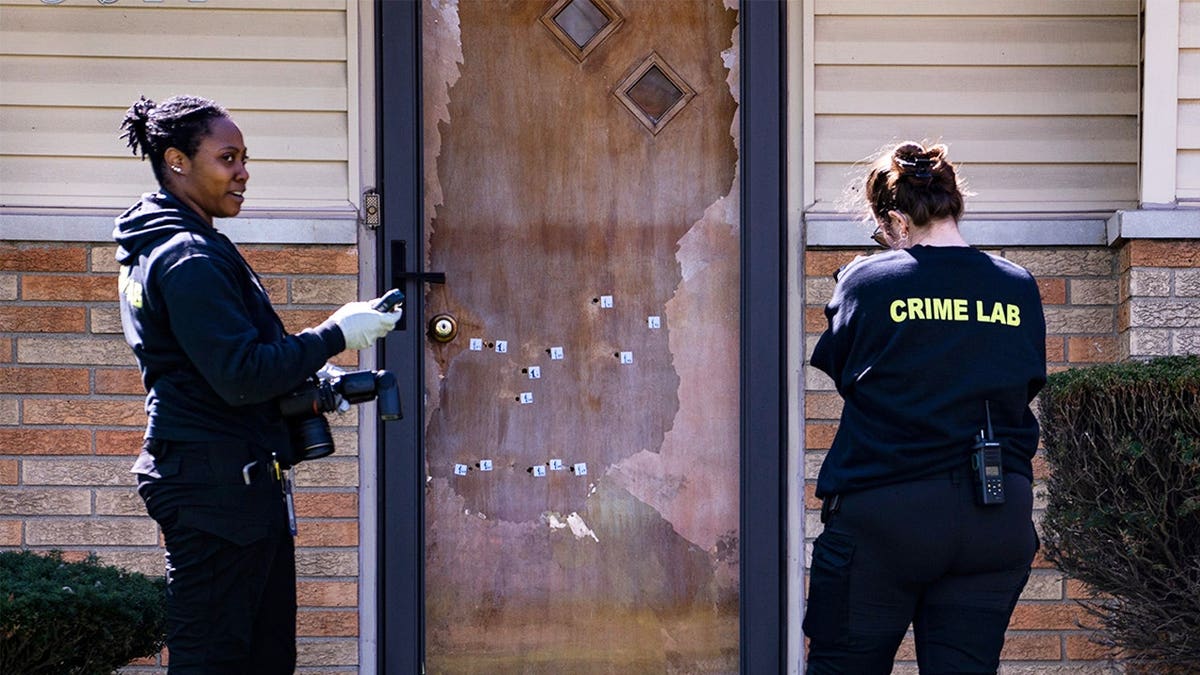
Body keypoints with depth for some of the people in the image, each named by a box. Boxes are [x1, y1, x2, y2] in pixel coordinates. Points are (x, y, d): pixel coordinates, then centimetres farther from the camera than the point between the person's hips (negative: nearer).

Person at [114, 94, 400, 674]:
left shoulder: (154, 246, 17)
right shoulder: (189, 257, -16)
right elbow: (244, 376, -23)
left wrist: (310, 382, 14)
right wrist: (335, 334, -14)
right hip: (217, 482, -11)